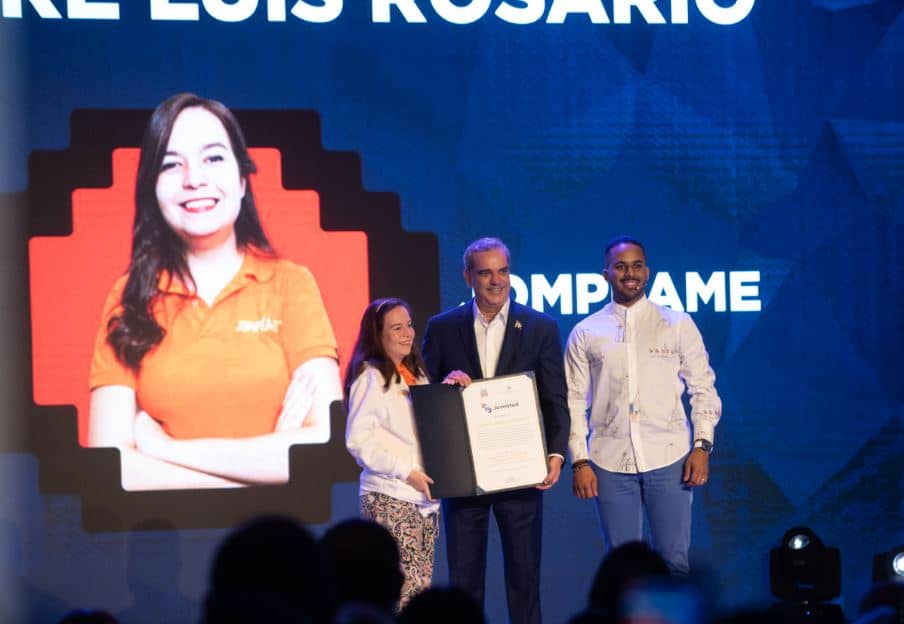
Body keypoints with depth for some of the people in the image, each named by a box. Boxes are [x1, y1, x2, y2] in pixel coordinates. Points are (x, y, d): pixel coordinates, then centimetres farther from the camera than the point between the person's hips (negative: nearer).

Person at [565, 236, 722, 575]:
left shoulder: (678, 325, 5)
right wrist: (579, 462, -1)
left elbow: (703, 389, 6)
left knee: (675, 561, -2)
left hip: (668, 458, -1)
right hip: (610, 462, 1)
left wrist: (702, 446, -4)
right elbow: (573, 402, 6)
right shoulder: (585, 333, 6)